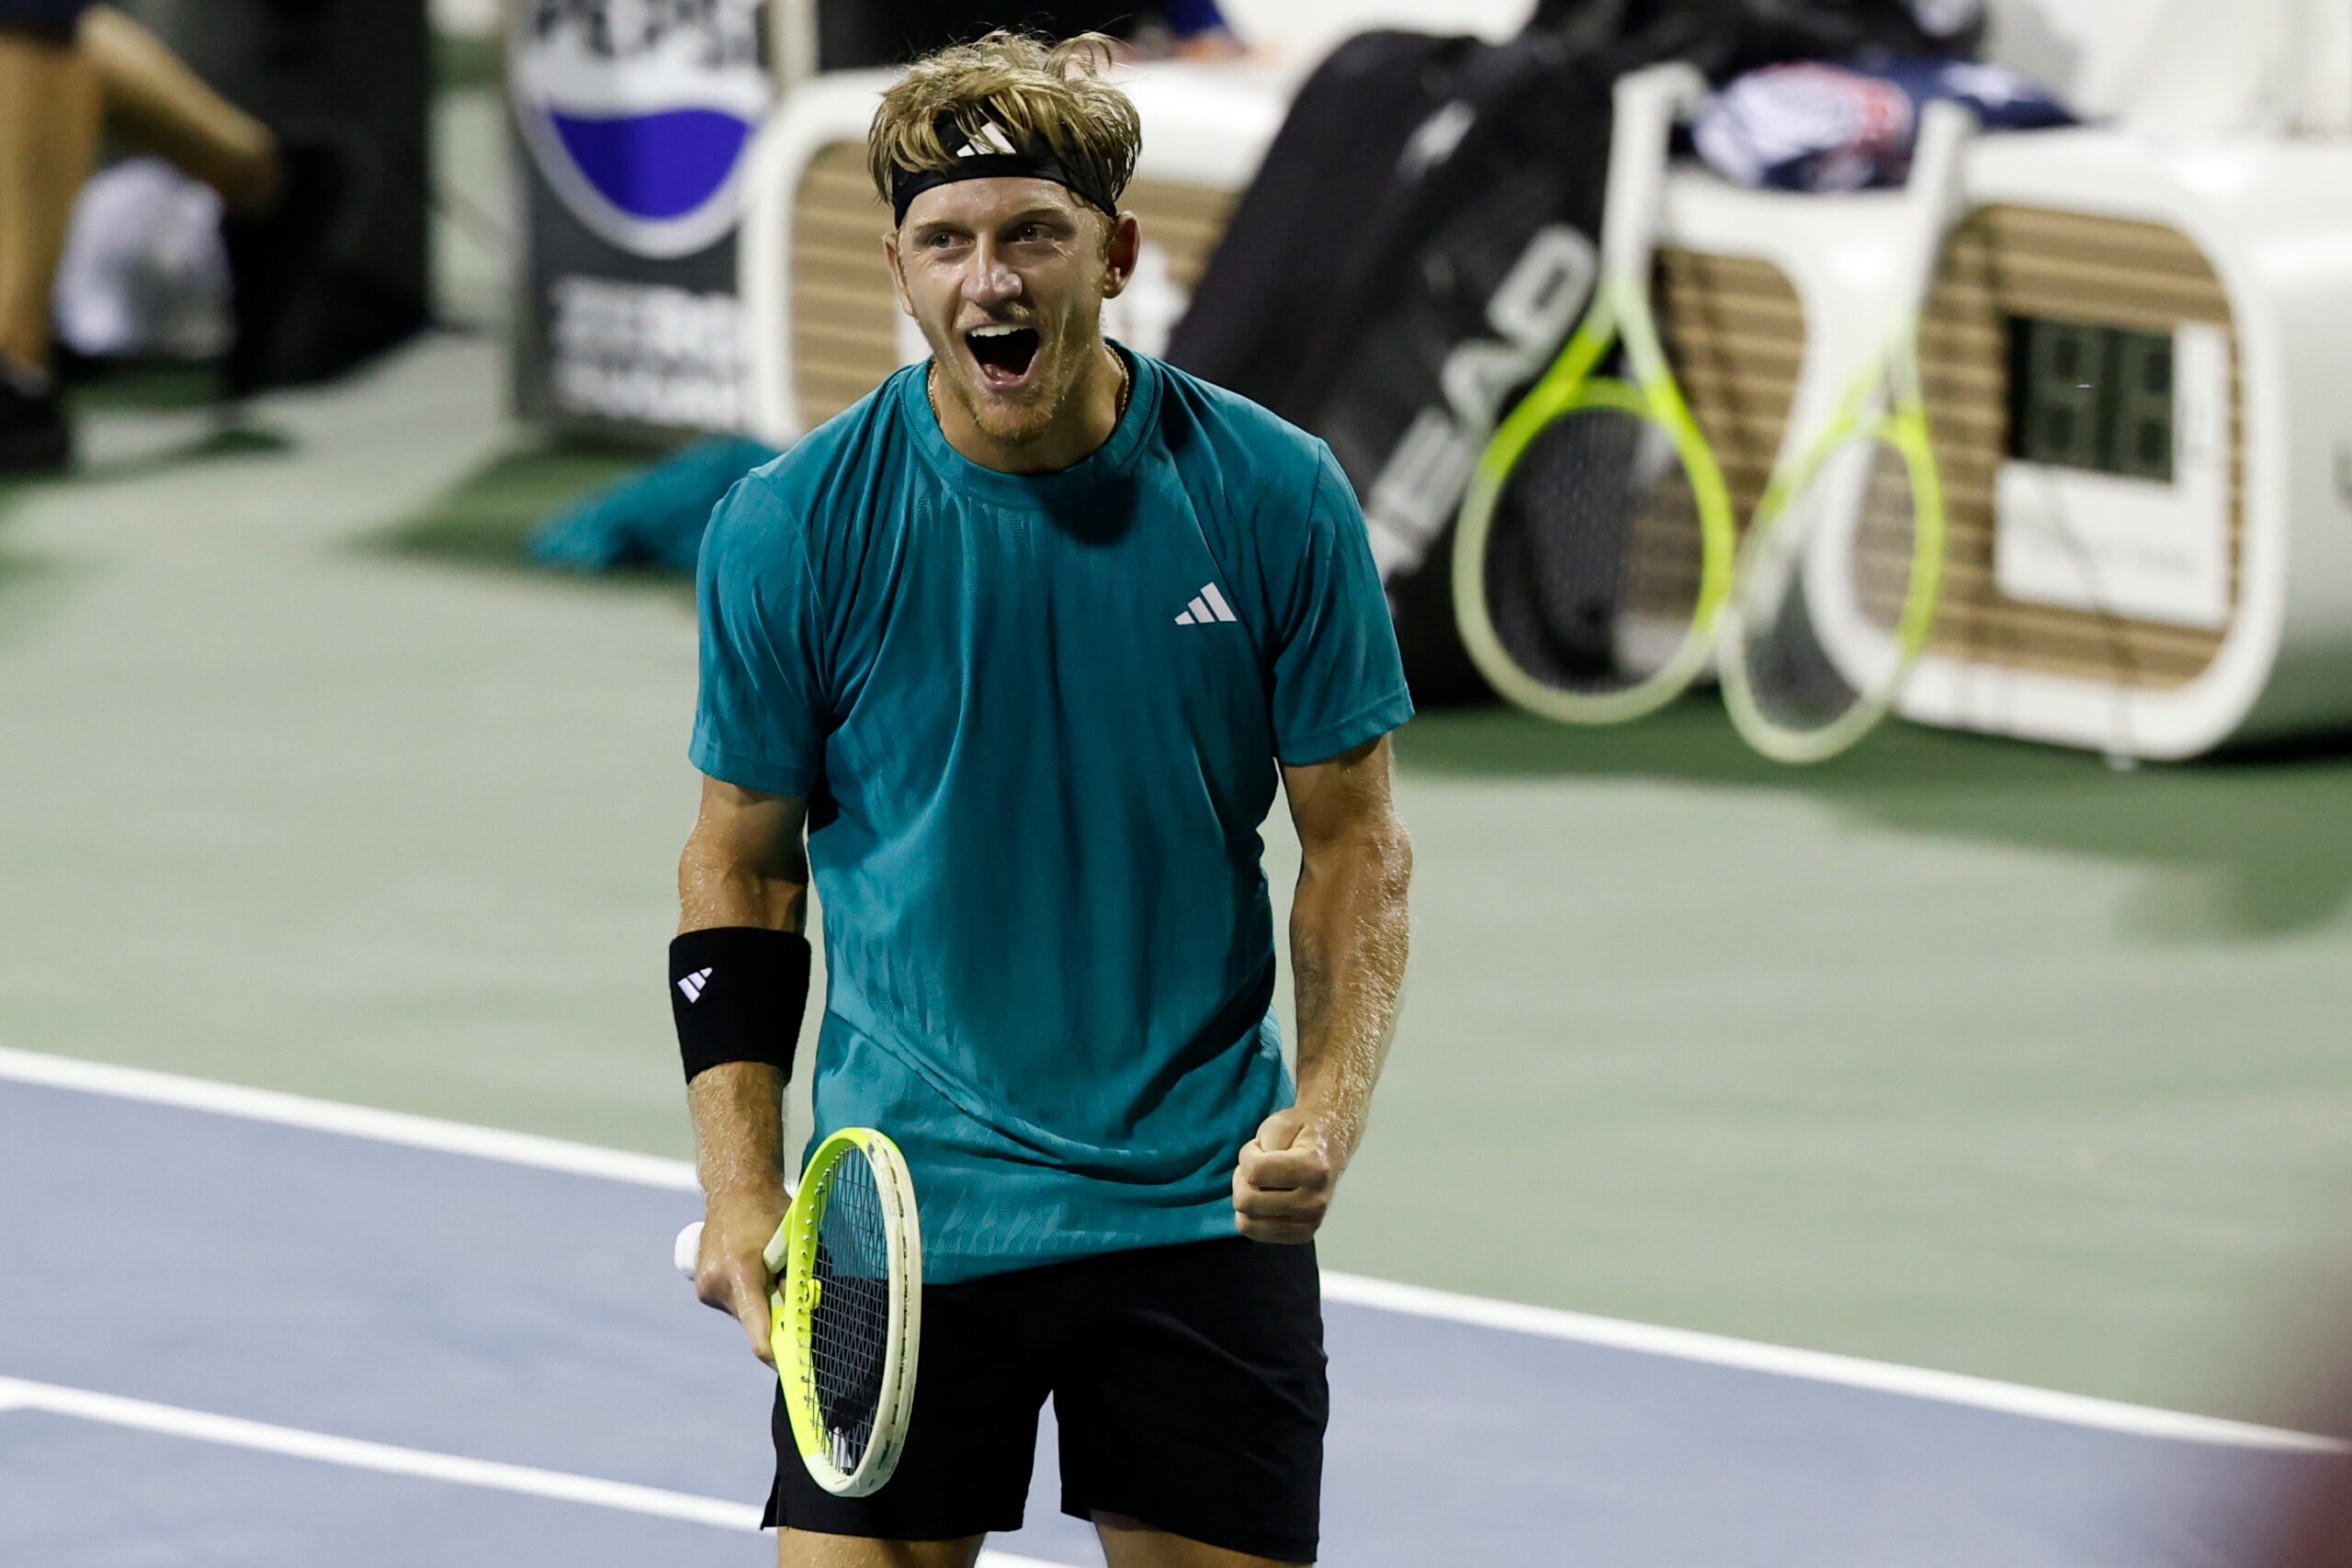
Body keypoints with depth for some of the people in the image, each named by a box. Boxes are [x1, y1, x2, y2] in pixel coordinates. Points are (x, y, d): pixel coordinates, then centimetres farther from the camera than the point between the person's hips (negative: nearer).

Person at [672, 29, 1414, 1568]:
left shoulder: (1275, 498, -5)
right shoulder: (789, 528, -6)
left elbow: (1356, 835, 3)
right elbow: (742, 866, 4)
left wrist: (1329, 1109, -12)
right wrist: (742, 1193, -4)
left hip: (1205, 1207, 1)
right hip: (905, 1205, -1)